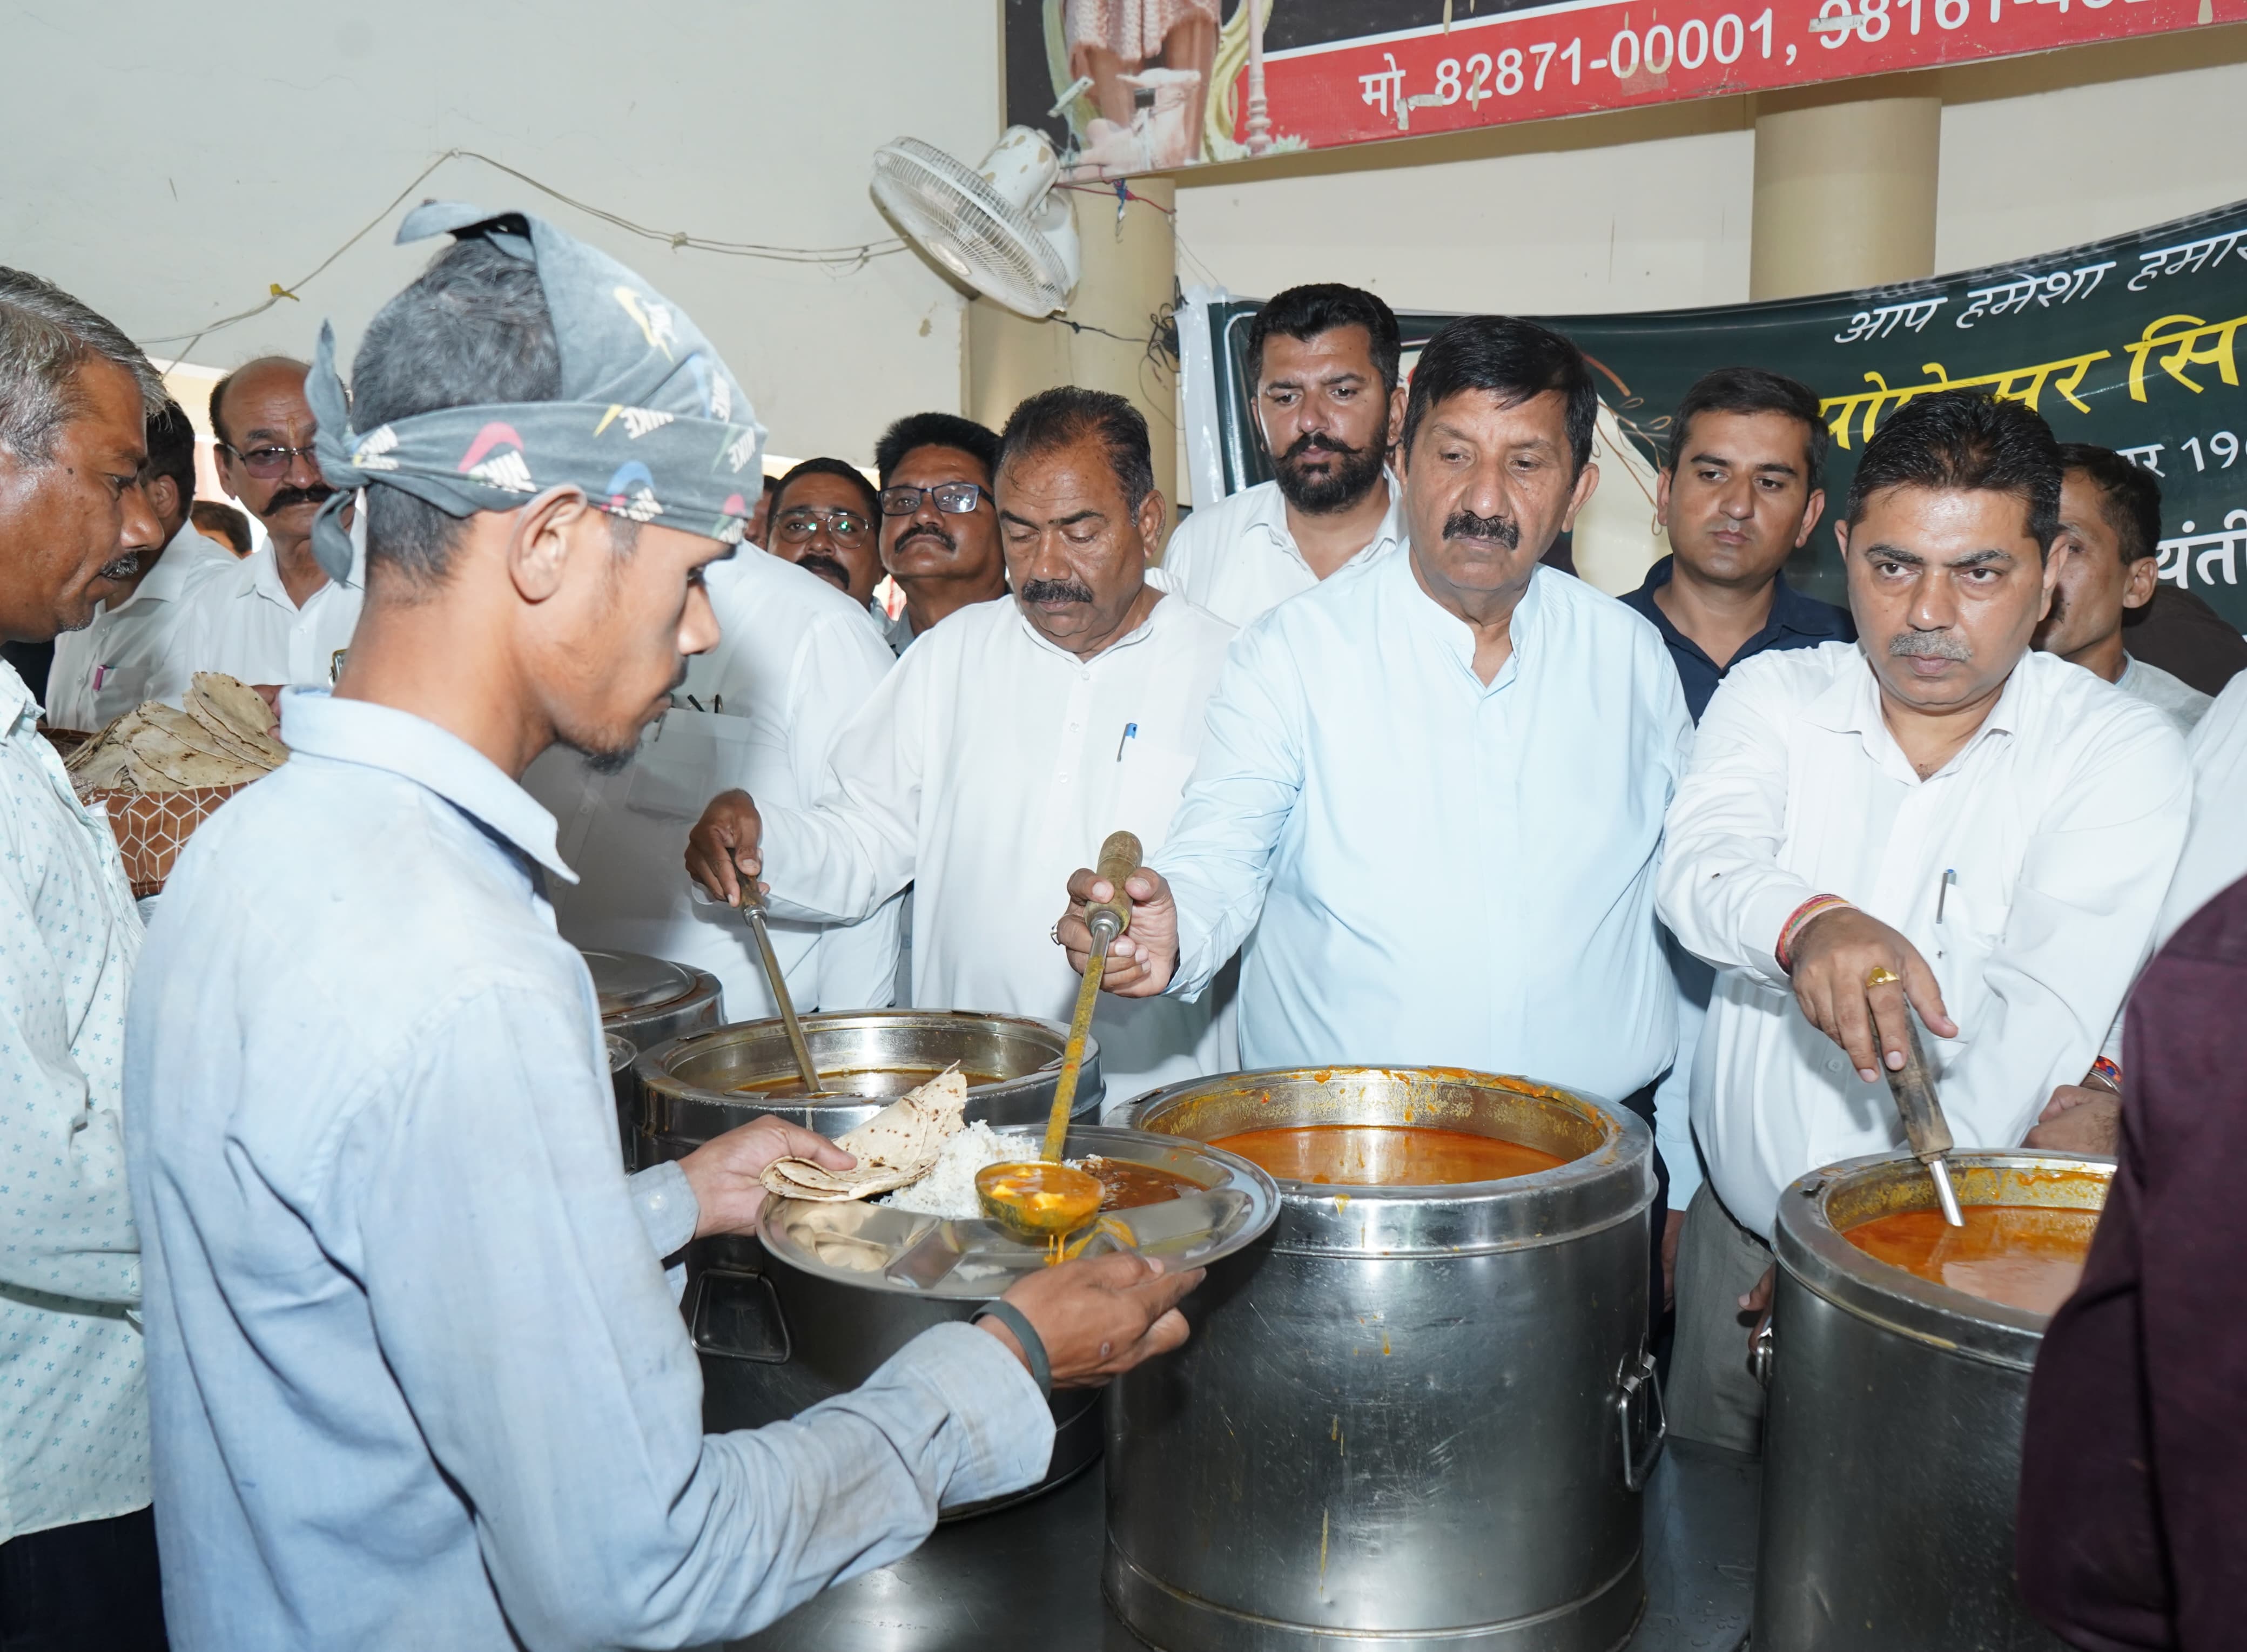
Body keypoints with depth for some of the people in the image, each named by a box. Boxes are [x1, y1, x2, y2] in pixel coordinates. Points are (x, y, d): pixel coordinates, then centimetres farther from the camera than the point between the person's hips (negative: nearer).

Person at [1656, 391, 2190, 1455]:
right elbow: (1701, 867, -19)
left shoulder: (2121, 755, -7)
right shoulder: (1772, 696, 0)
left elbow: (2041, 1023, -18)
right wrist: (1808, 922, -42)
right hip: (1739, 1228, 2)